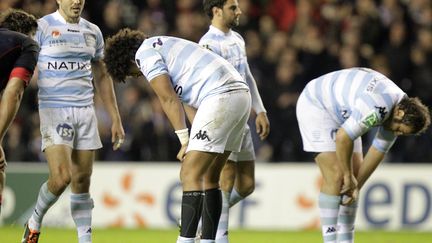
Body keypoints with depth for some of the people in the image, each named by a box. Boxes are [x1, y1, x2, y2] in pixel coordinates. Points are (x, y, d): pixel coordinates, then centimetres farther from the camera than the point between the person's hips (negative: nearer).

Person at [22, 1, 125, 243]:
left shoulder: (93, 32, 13)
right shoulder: (42, 27, -3)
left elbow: (102, 77, 21)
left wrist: (116, 119, 18)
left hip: (85, 112, 5)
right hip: (54, 111, -5)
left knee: (82, 181, 3)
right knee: (61, 177, -16)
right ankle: (34, 222, 9)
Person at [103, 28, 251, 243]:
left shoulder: (144, 53, 3)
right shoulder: (165, 46, 31)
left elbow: (169, 100, -4)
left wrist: (185, 141, -2)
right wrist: (192, 142, 16)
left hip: (221, 96, -10)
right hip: (241, 94, 10)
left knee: (190, 175, -9)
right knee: (209, 177, 16)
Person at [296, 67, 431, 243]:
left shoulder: (397, 115, -6)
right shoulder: (377, 108, -36)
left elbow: (377, 152, 3)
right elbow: (342, 138, -32)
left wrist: (355, 186, 0)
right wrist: (349, 176, -18)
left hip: (342, 114, 9)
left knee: (355, 174, 4)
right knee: (336, 176, -17)